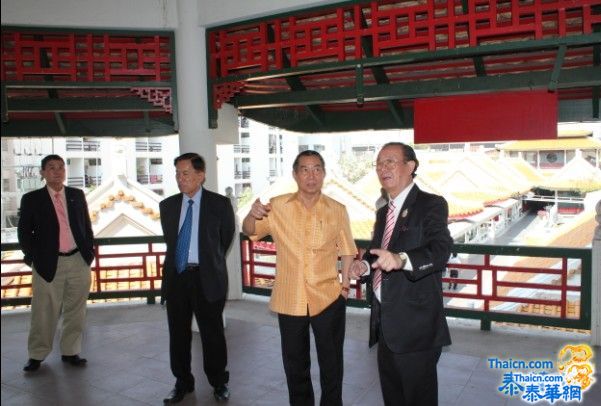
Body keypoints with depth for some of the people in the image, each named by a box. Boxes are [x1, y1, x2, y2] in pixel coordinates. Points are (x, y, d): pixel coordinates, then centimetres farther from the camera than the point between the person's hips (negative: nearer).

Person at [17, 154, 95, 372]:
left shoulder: (77, 195, 8)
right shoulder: (31, 199, 0)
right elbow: (24, 232, 3)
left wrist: (90, 251, 5)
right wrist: (33, 257, -3)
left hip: (79, 261, 3)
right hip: (49, 264, -2)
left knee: (75, 310, 10)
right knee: (44, 313, 5)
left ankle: (70, 351, 24)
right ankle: (37, 355, 23)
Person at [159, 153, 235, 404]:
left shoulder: (219, 204, -5)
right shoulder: (167, 205, 6)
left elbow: (227, 237, 9)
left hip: (206, 278, -4)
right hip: (176, 276, 4)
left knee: (212, 333, 8)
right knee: (178, 333, 13)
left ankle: (219, 382, 27)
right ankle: (183, 383, 32)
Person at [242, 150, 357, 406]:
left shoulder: (337, 210, -3)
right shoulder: (277, 206, -5)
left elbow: (346, 248, 6)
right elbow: (249, 231, -8)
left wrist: (345, 281, -2)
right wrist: (253, 214, -29)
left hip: (328, 298, 0)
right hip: (290, 299, 1)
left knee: (331, 362, 16)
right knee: (295, 363, 18)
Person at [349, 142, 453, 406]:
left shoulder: (431, 205, -10)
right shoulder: (383, 212, 14)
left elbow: (440, 249, -26)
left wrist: (401, 259, -44)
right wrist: (364, 264, -1)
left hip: (415, 322, -8)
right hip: (384, 319, 8)